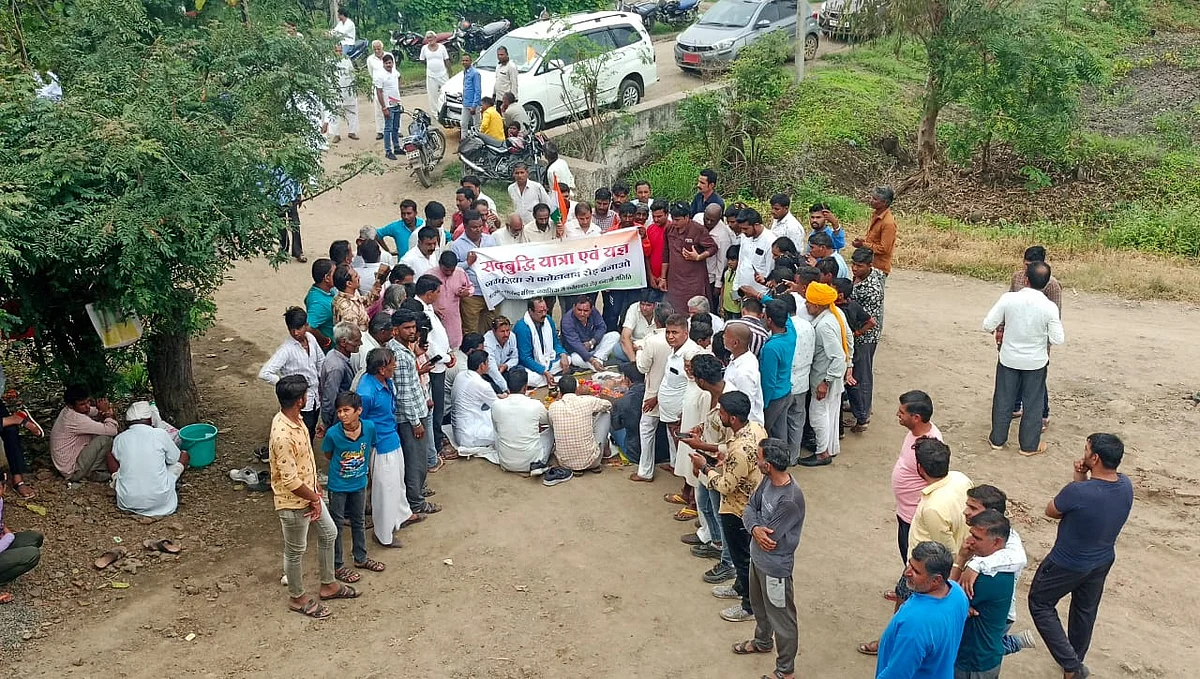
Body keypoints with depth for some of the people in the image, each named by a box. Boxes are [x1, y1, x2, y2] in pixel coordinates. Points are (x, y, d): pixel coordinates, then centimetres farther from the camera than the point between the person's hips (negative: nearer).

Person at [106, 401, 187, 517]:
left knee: (110, 454, 21)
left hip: (127, 502, 1)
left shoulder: (119, 439, -1)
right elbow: (175, 459, 9)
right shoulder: (161, 434, -6)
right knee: (184, 456, 17)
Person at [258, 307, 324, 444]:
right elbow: (264, 374, -30)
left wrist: (321, 382, 8)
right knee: (305, 440, -2)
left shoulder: (310, 338, -2)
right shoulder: (286, 349, -22)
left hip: (315, 399, 7)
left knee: (311, 435, 19)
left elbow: (321, 360, 16)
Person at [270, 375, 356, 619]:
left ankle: (328, 585, 41)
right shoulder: (283, 435, -35)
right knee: (296, 550, 12)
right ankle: (297, 598, 34)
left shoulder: (293, 418, -5)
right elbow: (290, 481, -29)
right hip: (294, 502, -9)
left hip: (309, 492, 9)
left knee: (329, 533, 23)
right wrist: (314, 499, -15)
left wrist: (315, 486, 13)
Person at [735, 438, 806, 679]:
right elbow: (749, 507, -1)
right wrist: (755, 528, -21)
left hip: (775, 566, -9)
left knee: (781, 618, 11)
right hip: (757, 557, 9)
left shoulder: (790, 500, -34)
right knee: (759, 605, 31)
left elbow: (770, 536, -28)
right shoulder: (769, 480, -8)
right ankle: (763, 641, 57)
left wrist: (758, 527, -9)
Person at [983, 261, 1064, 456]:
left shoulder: (1008, 298, -18)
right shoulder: (1049, 307, -20)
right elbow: (1058, 339, -13)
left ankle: (997, 439, 29)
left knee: (1003, 400, 16)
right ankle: (1029, 445, 26)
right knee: (1032, 403, 15)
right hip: (1035, 362, -1)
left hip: (1009, 359, 1)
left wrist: (998, 330, 9)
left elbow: (988, 326, -12)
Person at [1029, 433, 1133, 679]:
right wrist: (1082, 479, -16)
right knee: (1086, 610, 26)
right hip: (1102, 562, 6)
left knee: (1040, 604, 16)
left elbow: (1051, 511, -15)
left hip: (1067, 564, -6)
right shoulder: (1126, 486, -15)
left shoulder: (1078, 492, -36)